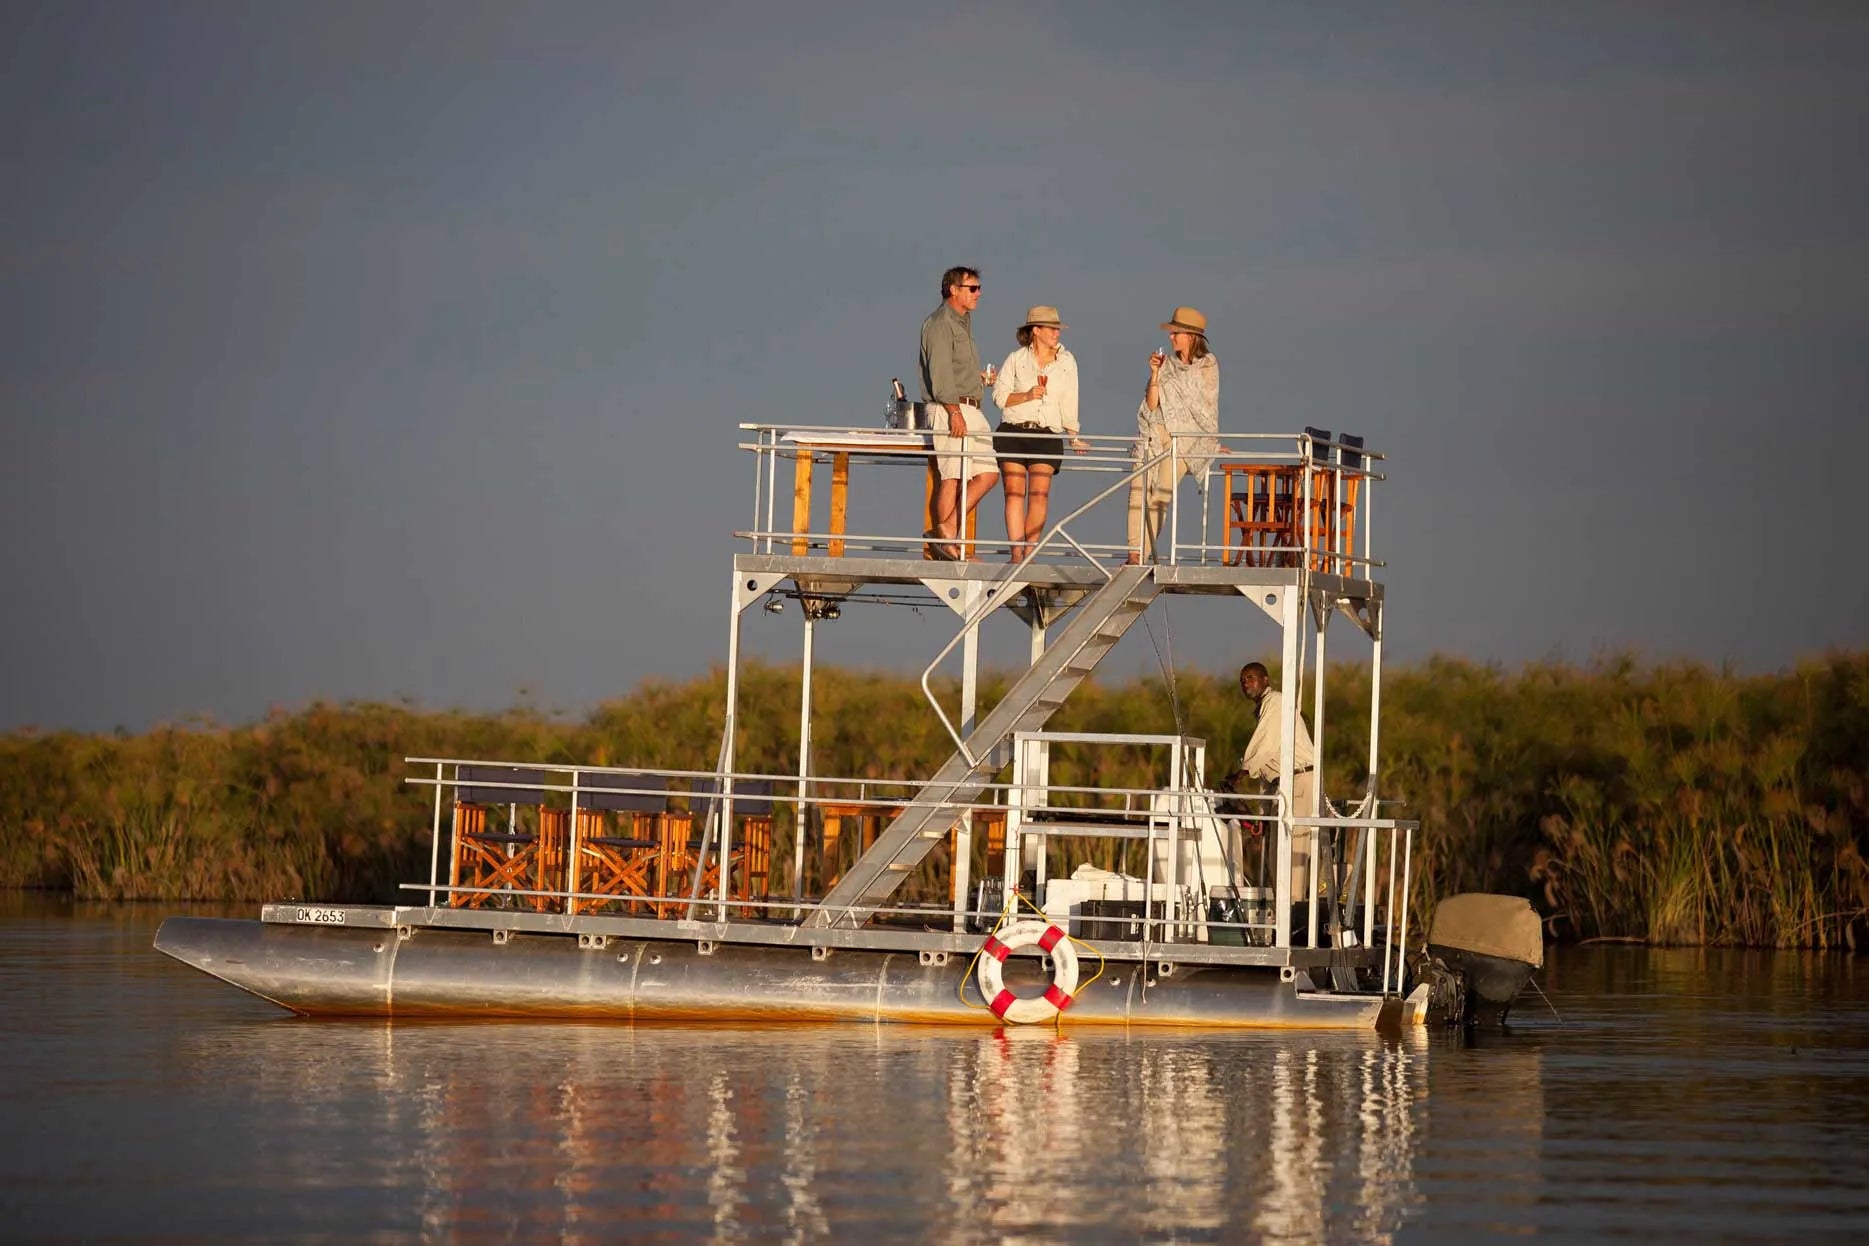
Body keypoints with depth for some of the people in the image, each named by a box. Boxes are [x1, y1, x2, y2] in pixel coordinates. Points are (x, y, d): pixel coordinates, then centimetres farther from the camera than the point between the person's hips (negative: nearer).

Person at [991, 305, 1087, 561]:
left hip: (1047, 435, 1)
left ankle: (1029, 552, -10)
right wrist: (1026, 396, -12)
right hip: (1013, 433, -1)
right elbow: (999, 396, 2)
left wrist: (1073, 436, 9)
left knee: (1040, 493, -11)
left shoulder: (1066, 361, 12)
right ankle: (1016, 553, -5)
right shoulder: (1016, 360, 6)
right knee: (1014, 492, -6)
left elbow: (1069, 403, 13)